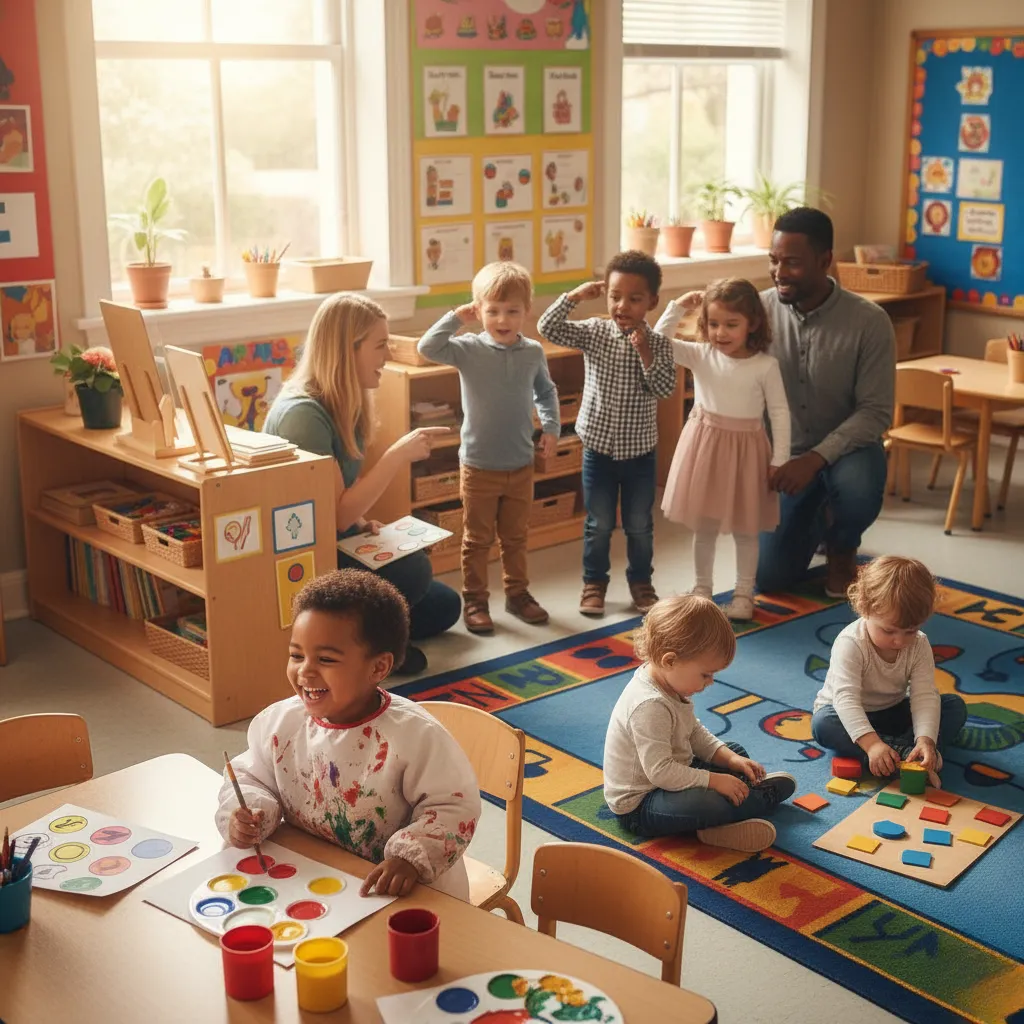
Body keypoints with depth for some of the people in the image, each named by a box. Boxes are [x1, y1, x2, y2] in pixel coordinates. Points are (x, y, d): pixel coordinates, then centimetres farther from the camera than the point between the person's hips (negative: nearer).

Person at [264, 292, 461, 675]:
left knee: (444, 606, 7)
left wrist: (361, 521, -2)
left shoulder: (344, 403, 5)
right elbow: (334, 514, -25)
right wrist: (399, 454, -24)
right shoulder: (303, 413, -23)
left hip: (337, 549, 9)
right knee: (412, 571, -28)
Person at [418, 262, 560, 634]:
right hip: (479, 466, -3)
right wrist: (456, 318, -20)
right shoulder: (469, 349, -11)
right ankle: (474, 600, 20)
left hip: (521, 465, 3)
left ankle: (517, 593, 33)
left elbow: (546, 392, 15)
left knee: (516, 537, 18)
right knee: (477, 539, 9)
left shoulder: (533, 352, -1)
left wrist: (551, 427, 4)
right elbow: (427, 347, -26)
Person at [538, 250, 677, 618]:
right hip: (598, 447, 0)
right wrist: (575, 295, -19)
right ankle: (594, 582, 26)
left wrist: (645, 352, -23)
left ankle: (641, 581, 31)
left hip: (639, 450, 0)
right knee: (599, 524, 10)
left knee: (639, 524, 13)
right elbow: (548, 329, -15)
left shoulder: (658, 343, -6)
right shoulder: (593, 332, -6)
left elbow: (665, 389, -15)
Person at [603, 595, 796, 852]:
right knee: (702, 803, -35)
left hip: (673, 776, 11)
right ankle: (764, 795, -10)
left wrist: (728, 757, 0)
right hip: (639, 806, -11)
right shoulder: (650, 706, -32)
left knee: (737, 752, 19)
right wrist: (713, 780, -26)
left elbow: (695, 734, 14)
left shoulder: (671, 686, 0)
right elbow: (660, 772, -33)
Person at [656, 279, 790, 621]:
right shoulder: (700, 355, -4)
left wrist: (779, 460, -7)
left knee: (745, 528, 9)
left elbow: (779, 412, -5)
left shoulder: (765, 366, -9)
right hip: (705, 445, 2)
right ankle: (702, 587, 26)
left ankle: (744, 593, 22)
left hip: (746, 450, -1)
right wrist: (678, 307, -15)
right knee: (703, 525, 11)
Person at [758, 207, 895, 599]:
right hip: (784, 453, 3)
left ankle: (841, 549, -1)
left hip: (846, 448, -2)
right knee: (769, 577, -3)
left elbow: (876, 412, -19)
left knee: (857, 489, -39)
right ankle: (817, 521, 33)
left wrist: (817, 457, -32)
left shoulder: (869, 321, -19)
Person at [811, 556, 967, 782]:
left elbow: (924, 695, -23)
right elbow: (846, 698, -39)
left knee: (955, 706, -12)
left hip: (894, 713, 4)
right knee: (822, 723, -37)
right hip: (850, 715, -4)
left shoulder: (919, 645, -15)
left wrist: (926, 739, -42)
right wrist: (872, 743, -53)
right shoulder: (850, 644, -29)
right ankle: (904, 751, -37)